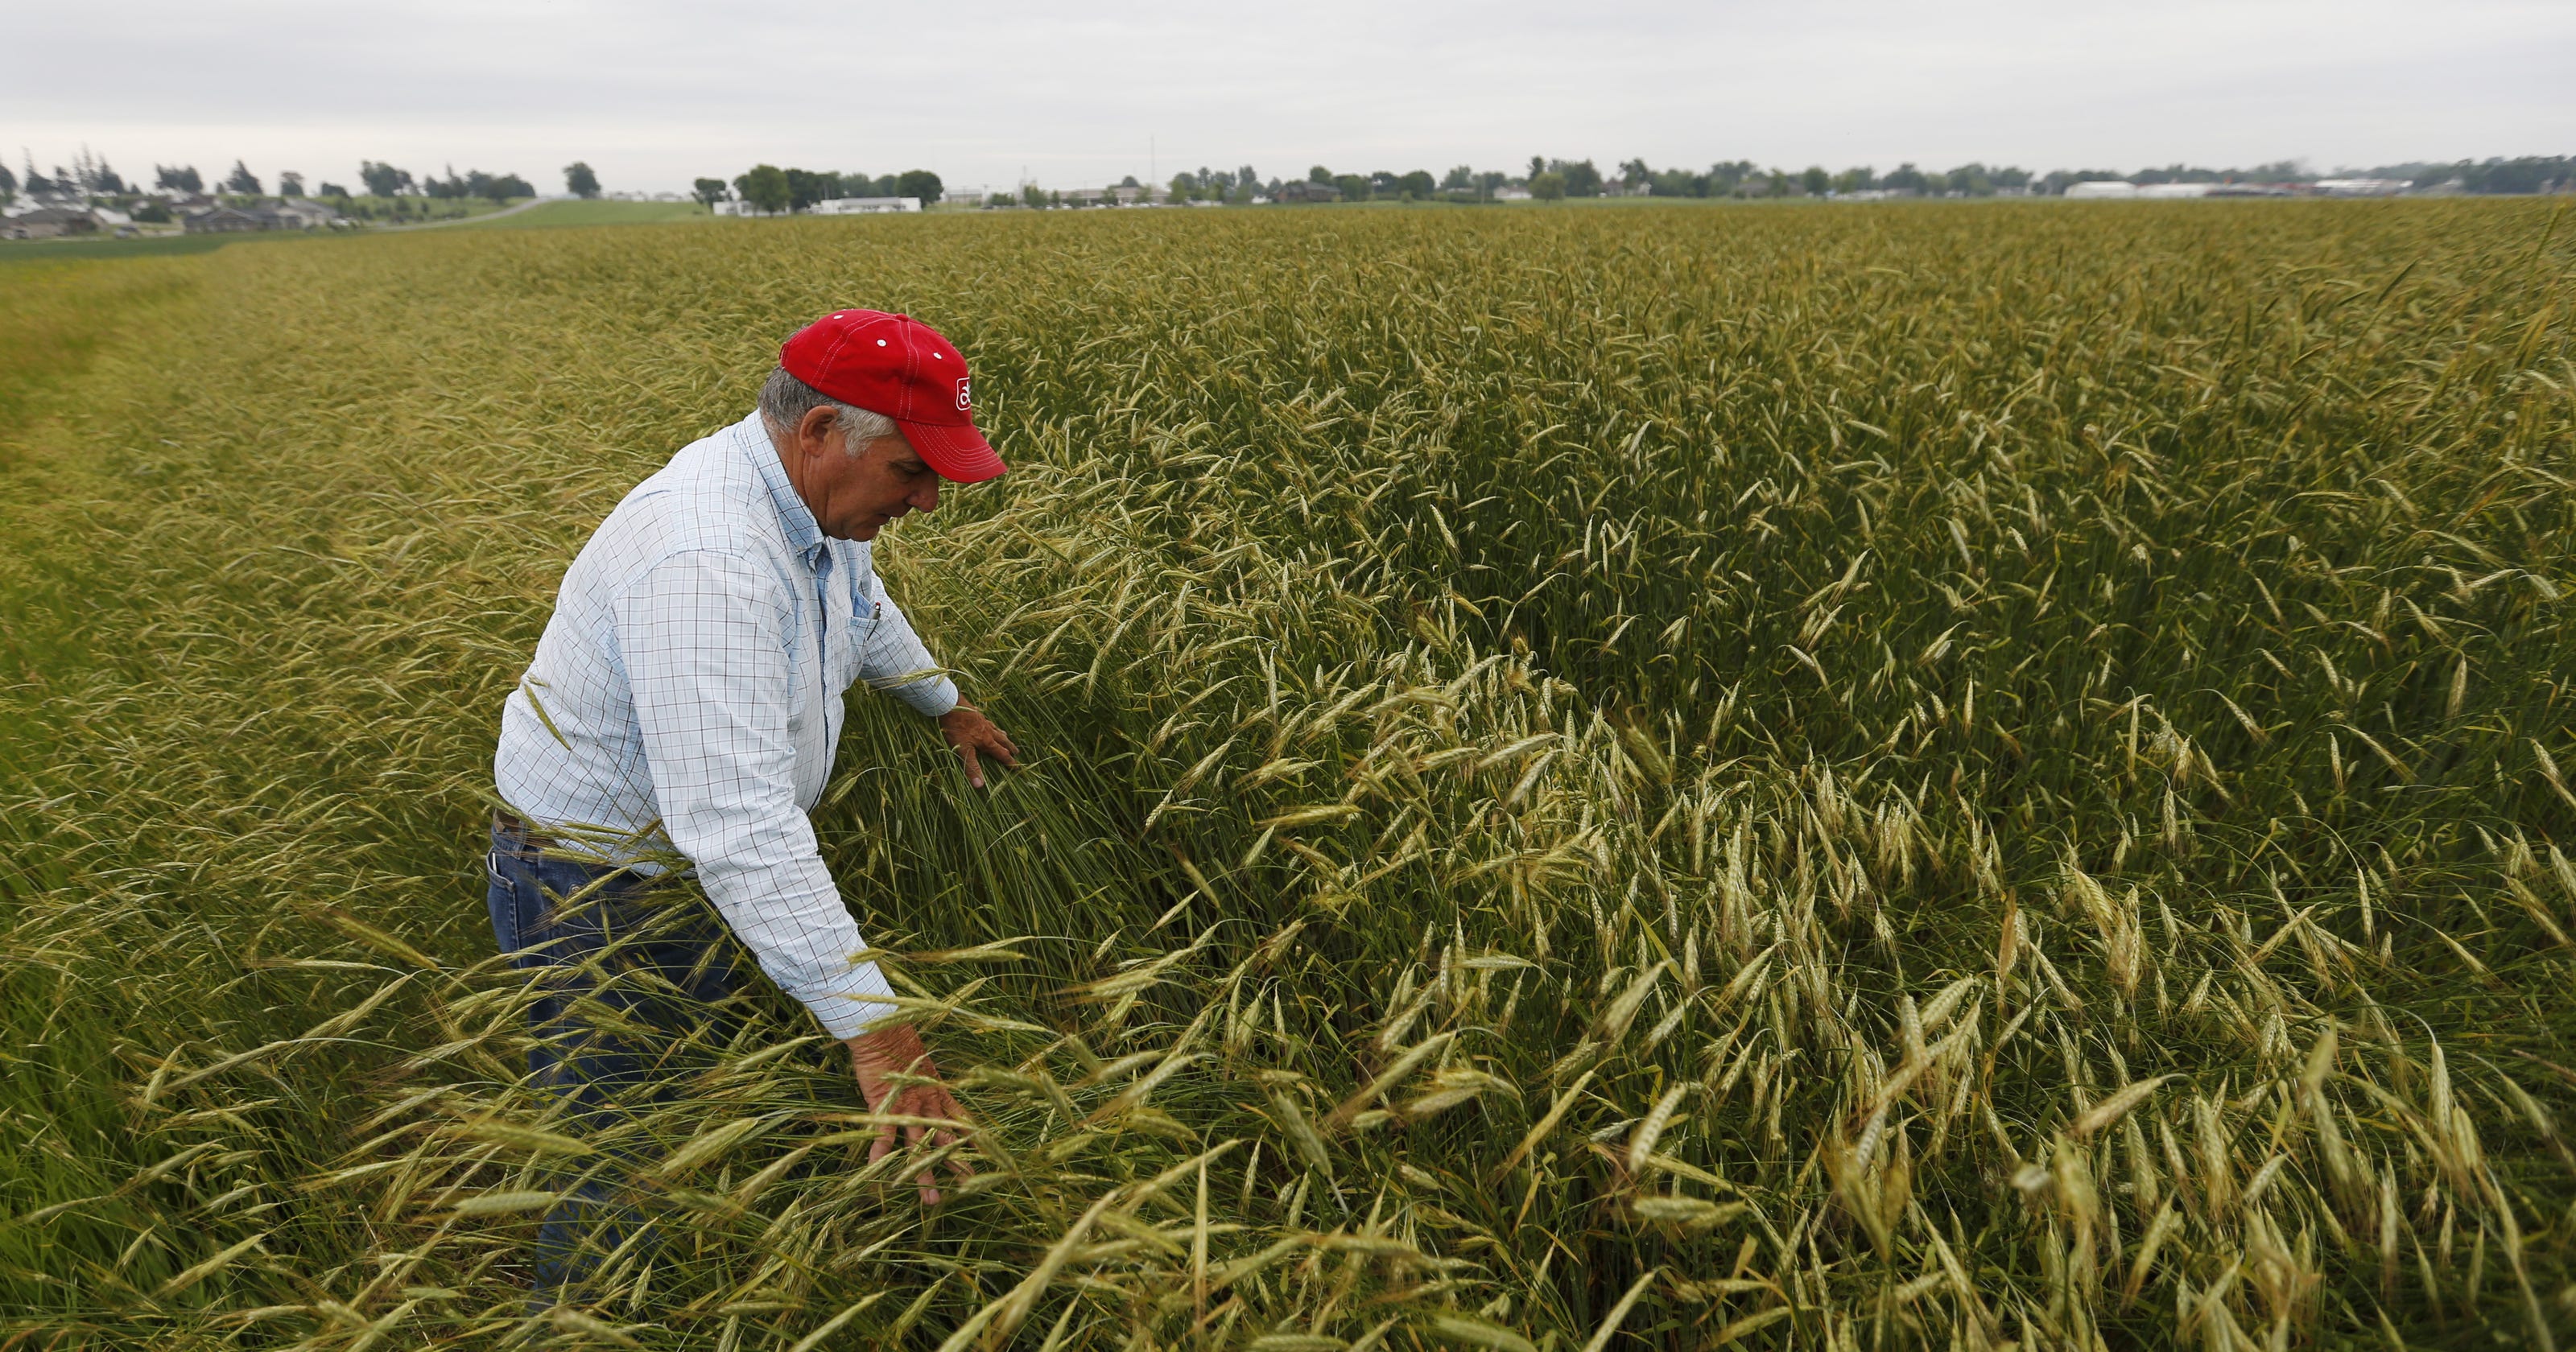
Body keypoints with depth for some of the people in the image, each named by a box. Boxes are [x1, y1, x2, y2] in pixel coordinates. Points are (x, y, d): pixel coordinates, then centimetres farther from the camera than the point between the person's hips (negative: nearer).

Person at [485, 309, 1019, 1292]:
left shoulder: (806, 498, -4)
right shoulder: (706, 562, -36)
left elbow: (859, 605, 20)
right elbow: (736, 825, -41)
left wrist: (946, 705, 33)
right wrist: (871, 1027, -43)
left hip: (698, 863, 9)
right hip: (600, 887, -9)